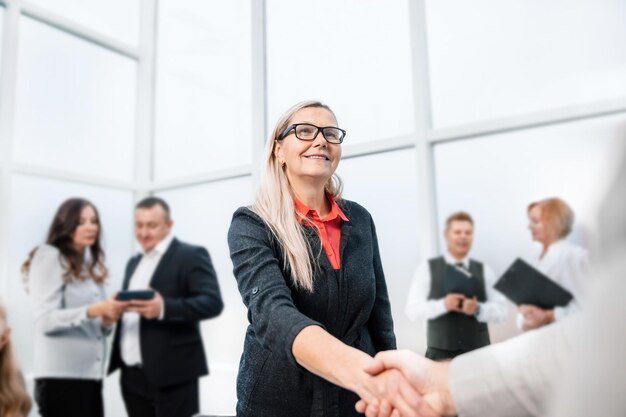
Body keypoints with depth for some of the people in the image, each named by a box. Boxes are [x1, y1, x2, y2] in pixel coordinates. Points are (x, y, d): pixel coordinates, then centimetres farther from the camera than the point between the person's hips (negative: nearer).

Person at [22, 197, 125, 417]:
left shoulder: (90, 263, 16)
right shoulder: (49, 257, -5)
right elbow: (45, 320, -14)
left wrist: (107, 318, -3)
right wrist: (91, 311, -26)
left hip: (91, 373, 7)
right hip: (60, 375, -7)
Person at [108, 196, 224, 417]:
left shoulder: (191, 255, -6)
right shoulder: (134, 262, 19)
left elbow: (213, 302, -18)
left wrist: (164, 308, -30)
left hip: (171, 373, -7)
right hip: (132, 375, 7)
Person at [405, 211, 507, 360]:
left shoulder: (484, 271, 9)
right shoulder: (427, 268, 1)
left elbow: (501, 311, 3)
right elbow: (412, 309, -6)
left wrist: (478, 309, -17)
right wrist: (443, 304, -22)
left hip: (478, 352, 3)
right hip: (441, 353, -2)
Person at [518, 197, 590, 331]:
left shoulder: (573, 255, -7)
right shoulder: (533, 258, 10)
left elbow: (583, 305, -12)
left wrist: (547, 316, -19)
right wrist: (524, 322, -8)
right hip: (534, 333, 5)